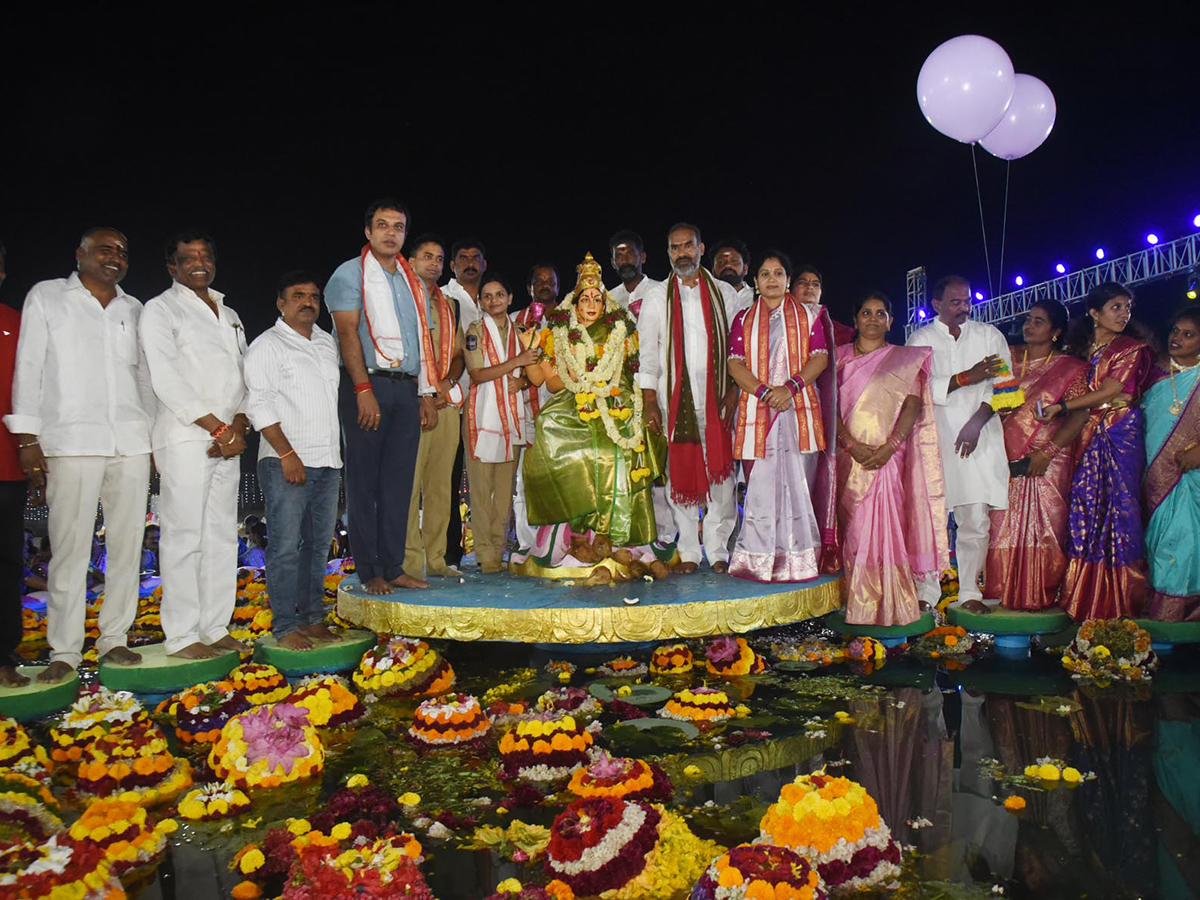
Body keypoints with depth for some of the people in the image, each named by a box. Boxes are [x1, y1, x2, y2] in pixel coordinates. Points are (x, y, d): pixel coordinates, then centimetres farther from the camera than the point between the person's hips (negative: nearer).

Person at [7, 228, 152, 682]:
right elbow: (28, 368, 3)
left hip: (131, 443, 4)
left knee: (127, 545, 4)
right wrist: (28, 441, -4)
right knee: (70, 549, -5)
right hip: (71, 442, -4)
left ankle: (114, 639, 14)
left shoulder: (133, 309, 17)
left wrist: (155, 437, 14)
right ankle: (64, 652, 4)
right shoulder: (47, 296, 7)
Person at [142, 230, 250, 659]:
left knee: (223, 536, 7)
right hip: (185, 441, -6)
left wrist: (238, 429, -3)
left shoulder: (229, 315, 20)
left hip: (227, 442, 6)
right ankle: (182, 636, 2)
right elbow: (167, 381, -10)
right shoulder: (161, 309, 1)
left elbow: (243, 378, 14)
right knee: (185, 537, -5)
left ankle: (215, 628, 15)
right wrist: (219, 429, -13)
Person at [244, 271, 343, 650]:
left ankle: (312, 617, 18)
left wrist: (340, 451, 15)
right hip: (287, 463, -6)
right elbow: (258, 404, -9)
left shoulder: (328, 343, 17)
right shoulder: (267, 345, -2)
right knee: (285, 546, -5)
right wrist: (287, 454, -16)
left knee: (319, 543, 9)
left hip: (328, 461, 6)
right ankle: (285, 627, 2)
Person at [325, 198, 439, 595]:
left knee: (399, 481, 5)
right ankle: (370, 571, 5)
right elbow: (347, 332, -8)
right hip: (368, 384, -5)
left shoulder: (413, 282, 19)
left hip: (407, 388, 5)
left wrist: (427, 393, 11)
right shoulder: (351, 273, 2)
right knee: (364, 481, -1)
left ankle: (394, 567, 11)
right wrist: (364, 389, -18)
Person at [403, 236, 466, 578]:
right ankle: (410, 561, -4)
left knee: (440, 483, 6)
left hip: (447, 400, 6)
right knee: (409, 482, -9)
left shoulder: (449, 304, 21)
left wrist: (448, 382, -1)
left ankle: (436, 559, 12)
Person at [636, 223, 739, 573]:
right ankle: (688, 552, 9)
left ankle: (718, 550, 7)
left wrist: (733, 391, -4)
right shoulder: (656, 300, 10)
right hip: (674, 400, 0)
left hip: (716, 399, 0)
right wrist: (650, 404, -2)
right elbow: (648, 356, 6)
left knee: (721, 473, -3)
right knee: (680, 475, 0)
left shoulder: (725, 294, 11)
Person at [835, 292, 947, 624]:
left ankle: (894, 603, -4)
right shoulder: (840, 358, 14)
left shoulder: (906, 359, 12)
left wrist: (889, 447, -14)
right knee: (854, 527, -2)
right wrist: (851, 444, -11)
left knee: (890, 522, -9)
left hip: (891, 456, -1)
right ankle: (858, 604, 2)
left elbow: (914, 404, 0)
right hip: (850, 456, 1)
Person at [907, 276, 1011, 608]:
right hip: (934, 440, -1)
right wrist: (967, 377, -13)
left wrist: (976, 422, -8)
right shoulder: (921, 339, 10)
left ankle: (970, 592, 6)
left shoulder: (990, 335, 15)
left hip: (980, 440, 1)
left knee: (976, 521, -2)